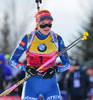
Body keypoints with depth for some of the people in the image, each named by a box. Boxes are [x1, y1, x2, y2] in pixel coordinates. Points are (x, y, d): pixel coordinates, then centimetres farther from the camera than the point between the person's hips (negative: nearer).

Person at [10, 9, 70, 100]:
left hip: (50, 81, 1)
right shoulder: (28, 38, -1)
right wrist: (26, 68, -14)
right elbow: (13, 60, 4)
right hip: (31, 82, -1)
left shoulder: (57, 39, 3)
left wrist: (55, 69, -13)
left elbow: (67, 63, 7)